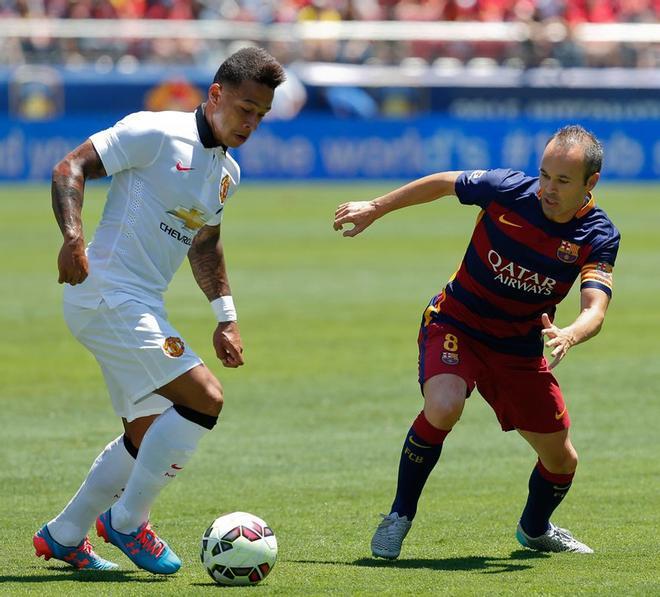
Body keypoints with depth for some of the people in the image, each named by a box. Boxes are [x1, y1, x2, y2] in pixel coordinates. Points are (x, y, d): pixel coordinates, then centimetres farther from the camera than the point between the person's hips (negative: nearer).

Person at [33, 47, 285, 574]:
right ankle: (127, 520, -4)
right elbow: (71, 169, -14)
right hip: (107, 292, -10)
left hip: (142, 308, 10)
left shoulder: (227, 173, 15)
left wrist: (225, 317, 21)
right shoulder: (156, 134, -11)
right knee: (204, 398, -17)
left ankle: (63, 536, 27)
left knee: (150, 434, 14)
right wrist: (74, 238, -29)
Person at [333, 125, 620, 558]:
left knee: (561, 460, 8)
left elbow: (595, 310, -30)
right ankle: (400, 515, -10)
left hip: (521, 349, 3)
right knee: (443, 408, -33)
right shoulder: (507, 188, -20)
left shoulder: (599, 237, -18)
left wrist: (568, 336, -53)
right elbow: (442, 183, -2)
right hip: (456, 324, -2)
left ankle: (535, 529, 44)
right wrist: (374, 209, 6)